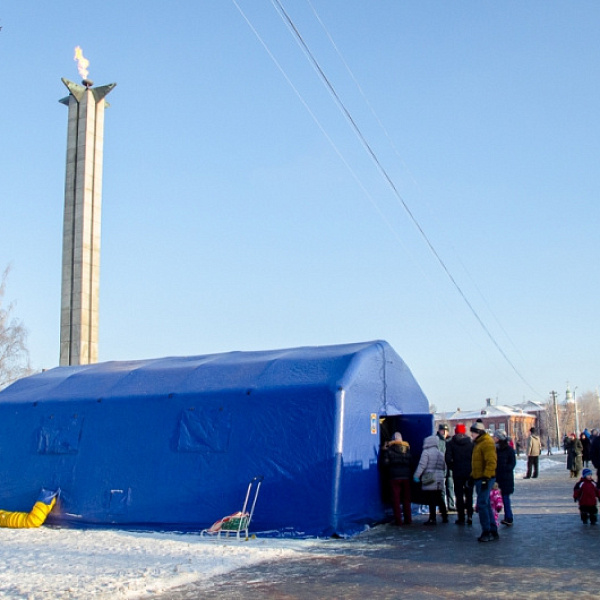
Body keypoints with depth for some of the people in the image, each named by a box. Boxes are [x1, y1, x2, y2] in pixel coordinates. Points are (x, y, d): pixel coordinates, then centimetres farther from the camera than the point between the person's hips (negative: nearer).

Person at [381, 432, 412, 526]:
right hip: (406, 477, 3)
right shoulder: (407, 449, 7)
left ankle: (398, 520, -3)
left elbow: (385, 463, -7)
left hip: (394, 477, -3)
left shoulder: (389, 449, -4)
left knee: (396, 499, 0)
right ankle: (408, 519, 11)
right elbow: (411, 464, 9)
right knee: (406, 499, 10)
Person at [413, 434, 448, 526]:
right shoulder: (440, 453, 16)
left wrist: (416, 475, -12)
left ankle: (432, 519, -7)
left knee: (431, 501, -6)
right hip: (439, 480, 7)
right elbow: (444, 467, 20)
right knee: (440, 499, 15)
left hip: (429, 481, -7)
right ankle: (445, 517, 20)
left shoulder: (426, 452, -7)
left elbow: (422, 465, -14)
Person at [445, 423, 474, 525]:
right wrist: (472, 468, 6)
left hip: (457, 472, -1)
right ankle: (469, 516, 1)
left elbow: (448, 458, -9)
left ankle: (461, 518, 4)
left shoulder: (450, 443, -3)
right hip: (469, 472, 1)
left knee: (459, 495, 5)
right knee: (469, 494, 11)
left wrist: (452, 467, 5)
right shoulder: (471, 442, 0)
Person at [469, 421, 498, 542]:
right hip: (479, 478, 10)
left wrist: (486, 477, -25)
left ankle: (487, 532, -5)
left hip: (485, 479, -10)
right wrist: (473, 475, 22)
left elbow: (491, 462, -22)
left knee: (482, 504, -9)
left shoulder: (487, 443, -15)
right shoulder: (478, 443, 18)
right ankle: (493, 531, 17)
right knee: (486, 505, 12)